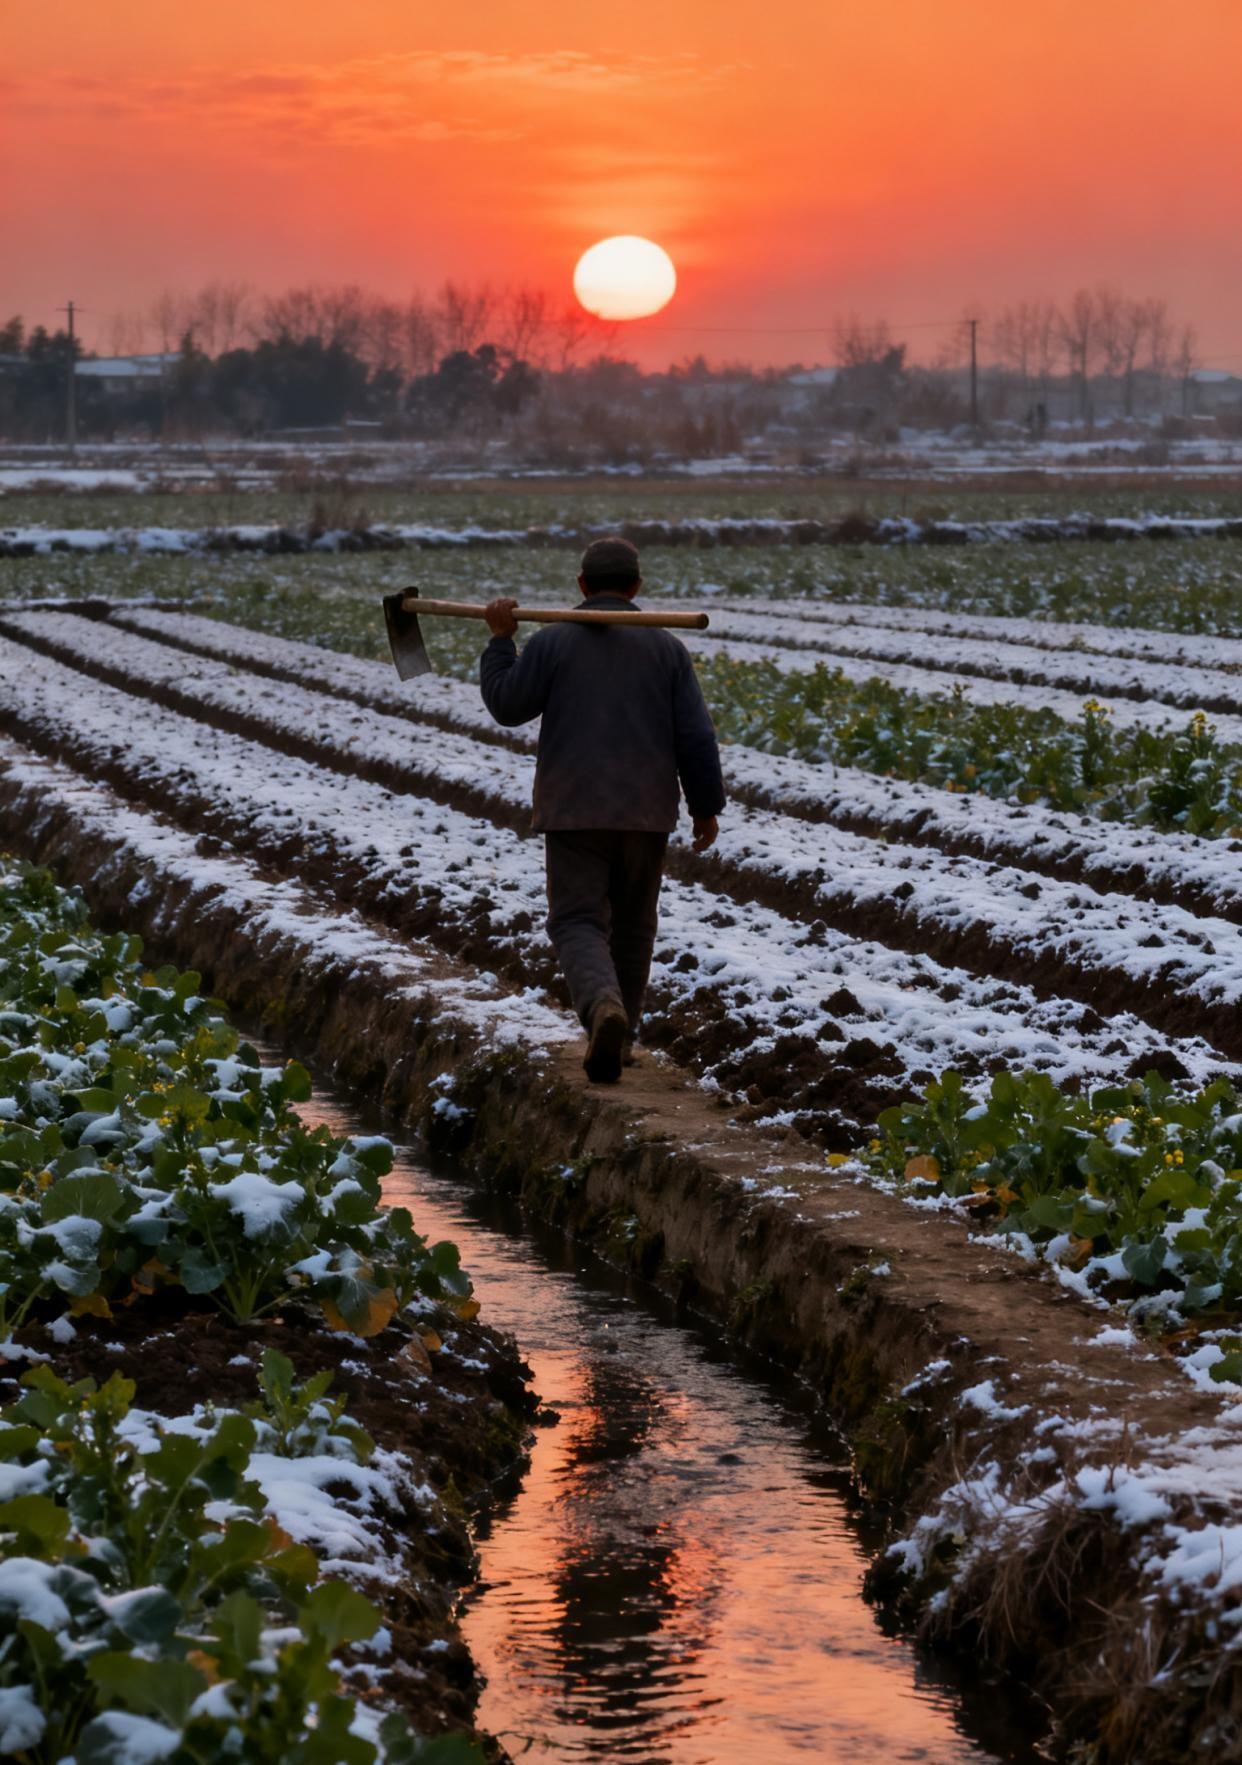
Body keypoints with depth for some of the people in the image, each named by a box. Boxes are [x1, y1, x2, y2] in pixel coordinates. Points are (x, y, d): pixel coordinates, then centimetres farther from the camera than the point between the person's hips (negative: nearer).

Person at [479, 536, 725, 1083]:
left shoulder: (552, 640, -4)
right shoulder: (665, 647, 1)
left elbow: (508, 706, 0)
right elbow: (695, 737, -2)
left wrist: (500, 640, 9)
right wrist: (706, 807, 7)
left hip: (574, 810, -2)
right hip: (646, 811, 2)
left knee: (578, 925, -2)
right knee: (631, 924, 18)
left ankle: (604, 1011, -31)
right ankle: (617, 1038, 25)